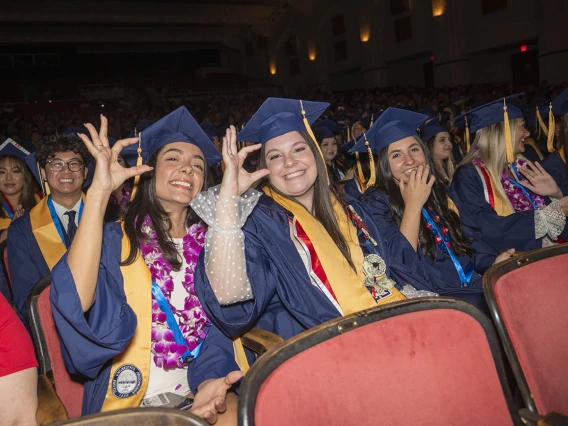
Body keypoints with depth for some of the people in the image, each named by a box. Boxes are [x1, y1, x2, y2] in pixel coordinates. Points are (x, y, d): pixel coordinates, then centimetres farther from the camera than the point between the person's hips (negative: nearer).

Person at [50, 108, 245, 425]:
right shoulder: (115, 241, 0)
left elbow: (219, 327, 2)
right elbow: (75, 302, -20)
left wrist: (210, 379, -19)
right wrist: (100, 191, -21)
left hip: (199, 393, 2)